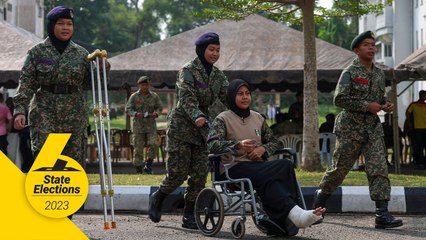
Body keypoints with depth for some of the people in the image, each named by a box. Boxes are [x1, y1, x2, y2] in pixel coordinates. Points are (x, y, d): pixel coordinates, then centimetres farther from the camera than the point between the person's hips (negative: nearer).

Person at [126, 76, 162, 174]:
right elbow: (128, 109, -2)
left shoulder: (154, 96, 4)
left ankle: (148, 166, 1)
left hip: (151, 125, 1)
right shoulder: (134, 96, -2)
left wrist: (156, 113, -11)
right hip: (138, 125, -1)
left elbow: (159, 107, 12)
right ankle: (138, 170, 9)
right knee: (138, 148, 0)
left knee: (153, 144, -15)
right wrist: (136, 114, -22)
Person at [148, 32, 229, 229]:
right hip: (181, 126, -6)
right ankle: (157, 198, 21)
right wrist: (196, 116, -41)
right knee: (178, 173, -7)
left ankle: (189, 216, 6)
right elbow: (186, 98, -22)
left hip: (201, 130, 6)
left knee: (199, 175, -1)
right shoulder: (188, 71, -10)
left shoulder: (218, 76, 10)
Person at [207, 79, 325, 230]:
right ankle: (293, 213, -47)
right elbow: (212, 144, -10)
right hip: (234, 168, -5)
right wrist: (238, 144, -25)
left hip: (257, 166, 5)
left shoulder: (257, 118, 23)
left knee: (286, 165, -30)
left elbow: (274, 142, 23)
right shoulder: (223, 119, 6)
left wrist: (263, 149, -2)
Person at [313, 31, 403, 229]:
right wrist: (366, 106, -20)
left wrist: (386, 105, 3)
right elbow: (340, 99, -16)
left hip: (373, 129, 5)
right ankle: (321, 196, 31)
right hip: (351, 128, -5)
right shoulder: (350, 72, -8)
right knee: (340, 168, 6)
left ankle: (382, 214, -12)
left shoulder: (379, 74, 12)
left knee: (379, 169, -8)